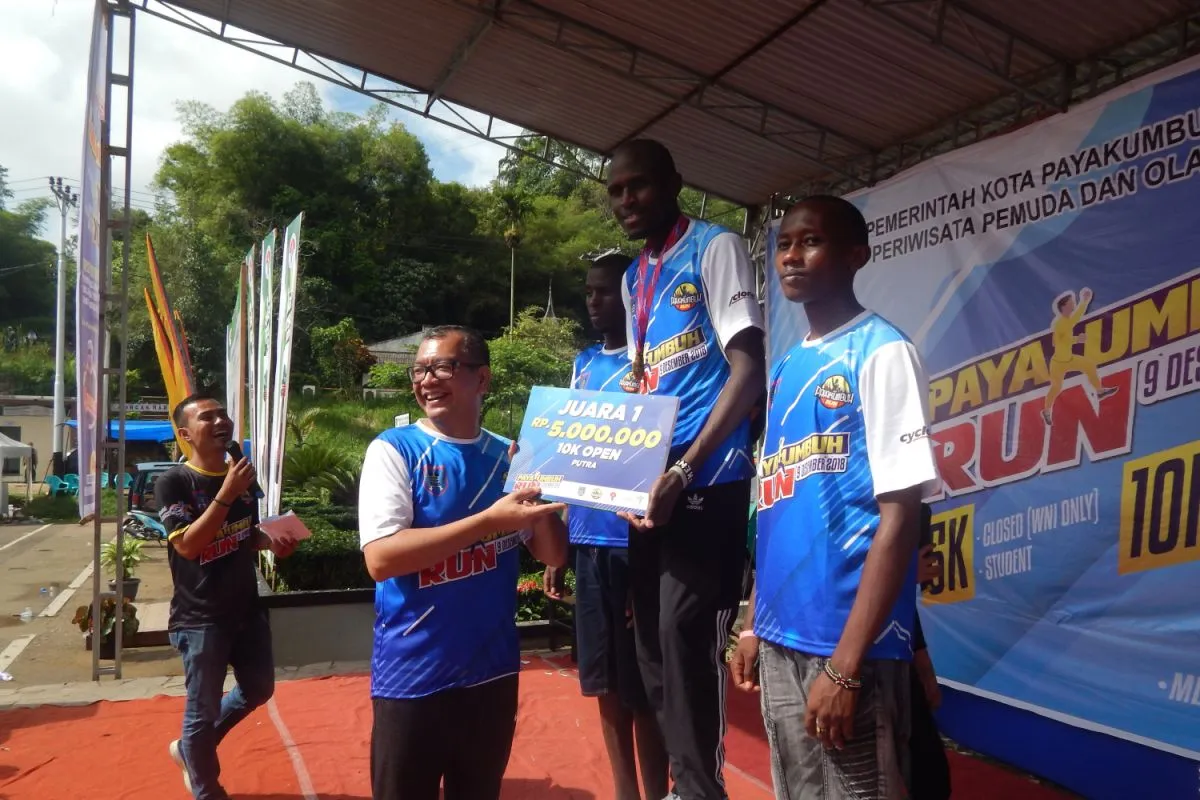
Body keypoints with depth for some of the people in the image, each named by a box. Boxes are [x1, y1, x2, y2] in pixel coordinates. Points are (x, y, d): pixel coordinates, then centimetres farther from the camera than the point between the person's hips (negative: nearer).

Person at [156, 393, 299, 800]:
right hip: (200, 618, -7)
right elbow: (188, 545, -25)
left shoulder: (241, 477, 5)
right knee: (203, 711, 4)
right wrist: (226, 494, -31)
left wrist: (273, 543, -4)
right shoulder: (173, 483, -14)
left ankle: (188, 750, 41)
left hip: (247, 610, 7)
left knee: (259, 689, 20)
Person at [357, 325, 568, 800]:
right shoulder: (393, 450, -9)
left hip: (492, 671, 4)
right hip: (412, 677, -4)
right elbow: (381, 557, -21)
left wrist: (542, 496, -14)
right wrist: (490, 520, -25)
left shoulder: (509, 457, 3)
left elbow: (553, 555, 4)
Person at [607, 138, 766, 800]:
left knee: (685, 634, -7)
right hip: (648, 480, 8)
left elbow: (749, 368, -13)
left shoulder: (715, 248, -5)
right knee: (652, 637, 12)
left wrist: (684, 470, -20)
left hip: (705, 479, -8)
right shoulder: (634, 280, 17)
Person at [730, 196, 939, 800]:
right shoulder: (785, 369, 12)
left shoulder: (881, 352, -9)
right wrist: (754, 624, 13)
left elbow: (899, 516, -15)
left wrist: (846, 664, -17)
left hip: (847, 647, -7)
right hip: (781, 639, 7)